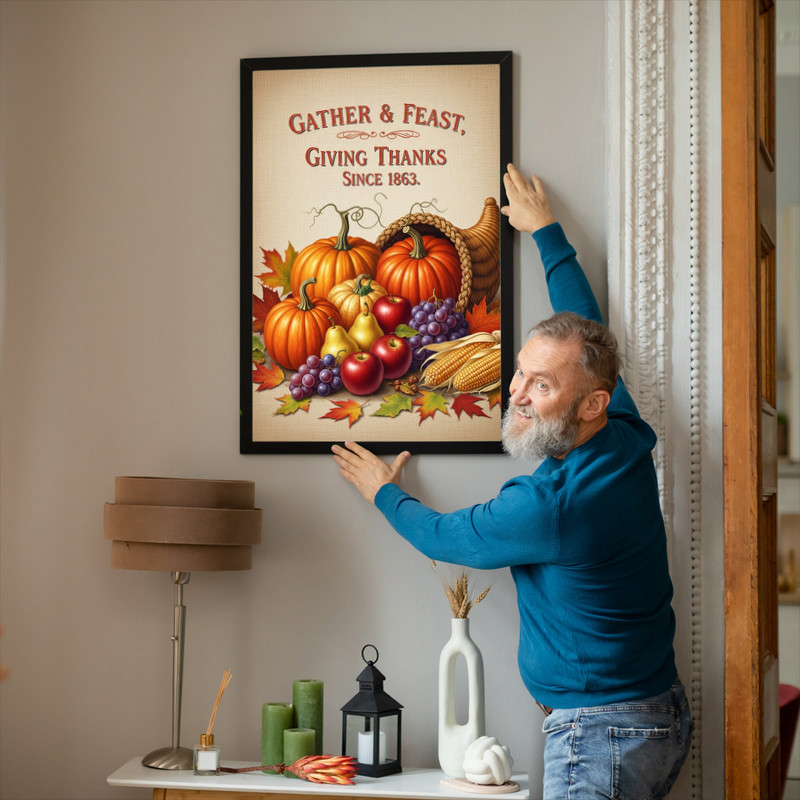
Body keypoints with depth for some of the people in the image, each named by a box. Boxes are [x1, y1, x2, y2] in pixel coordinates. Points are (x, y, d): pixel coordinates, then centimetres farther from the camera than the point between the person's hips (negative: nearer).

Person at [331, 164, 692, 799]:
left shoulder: (548, 505, -24)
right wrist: (546, 232, 28)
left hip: (601, 732, -10)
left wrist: (383, 492, 16)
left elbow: (442, 538, -3)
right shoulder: (629, 440, -1)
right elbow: (587, 325, 16)